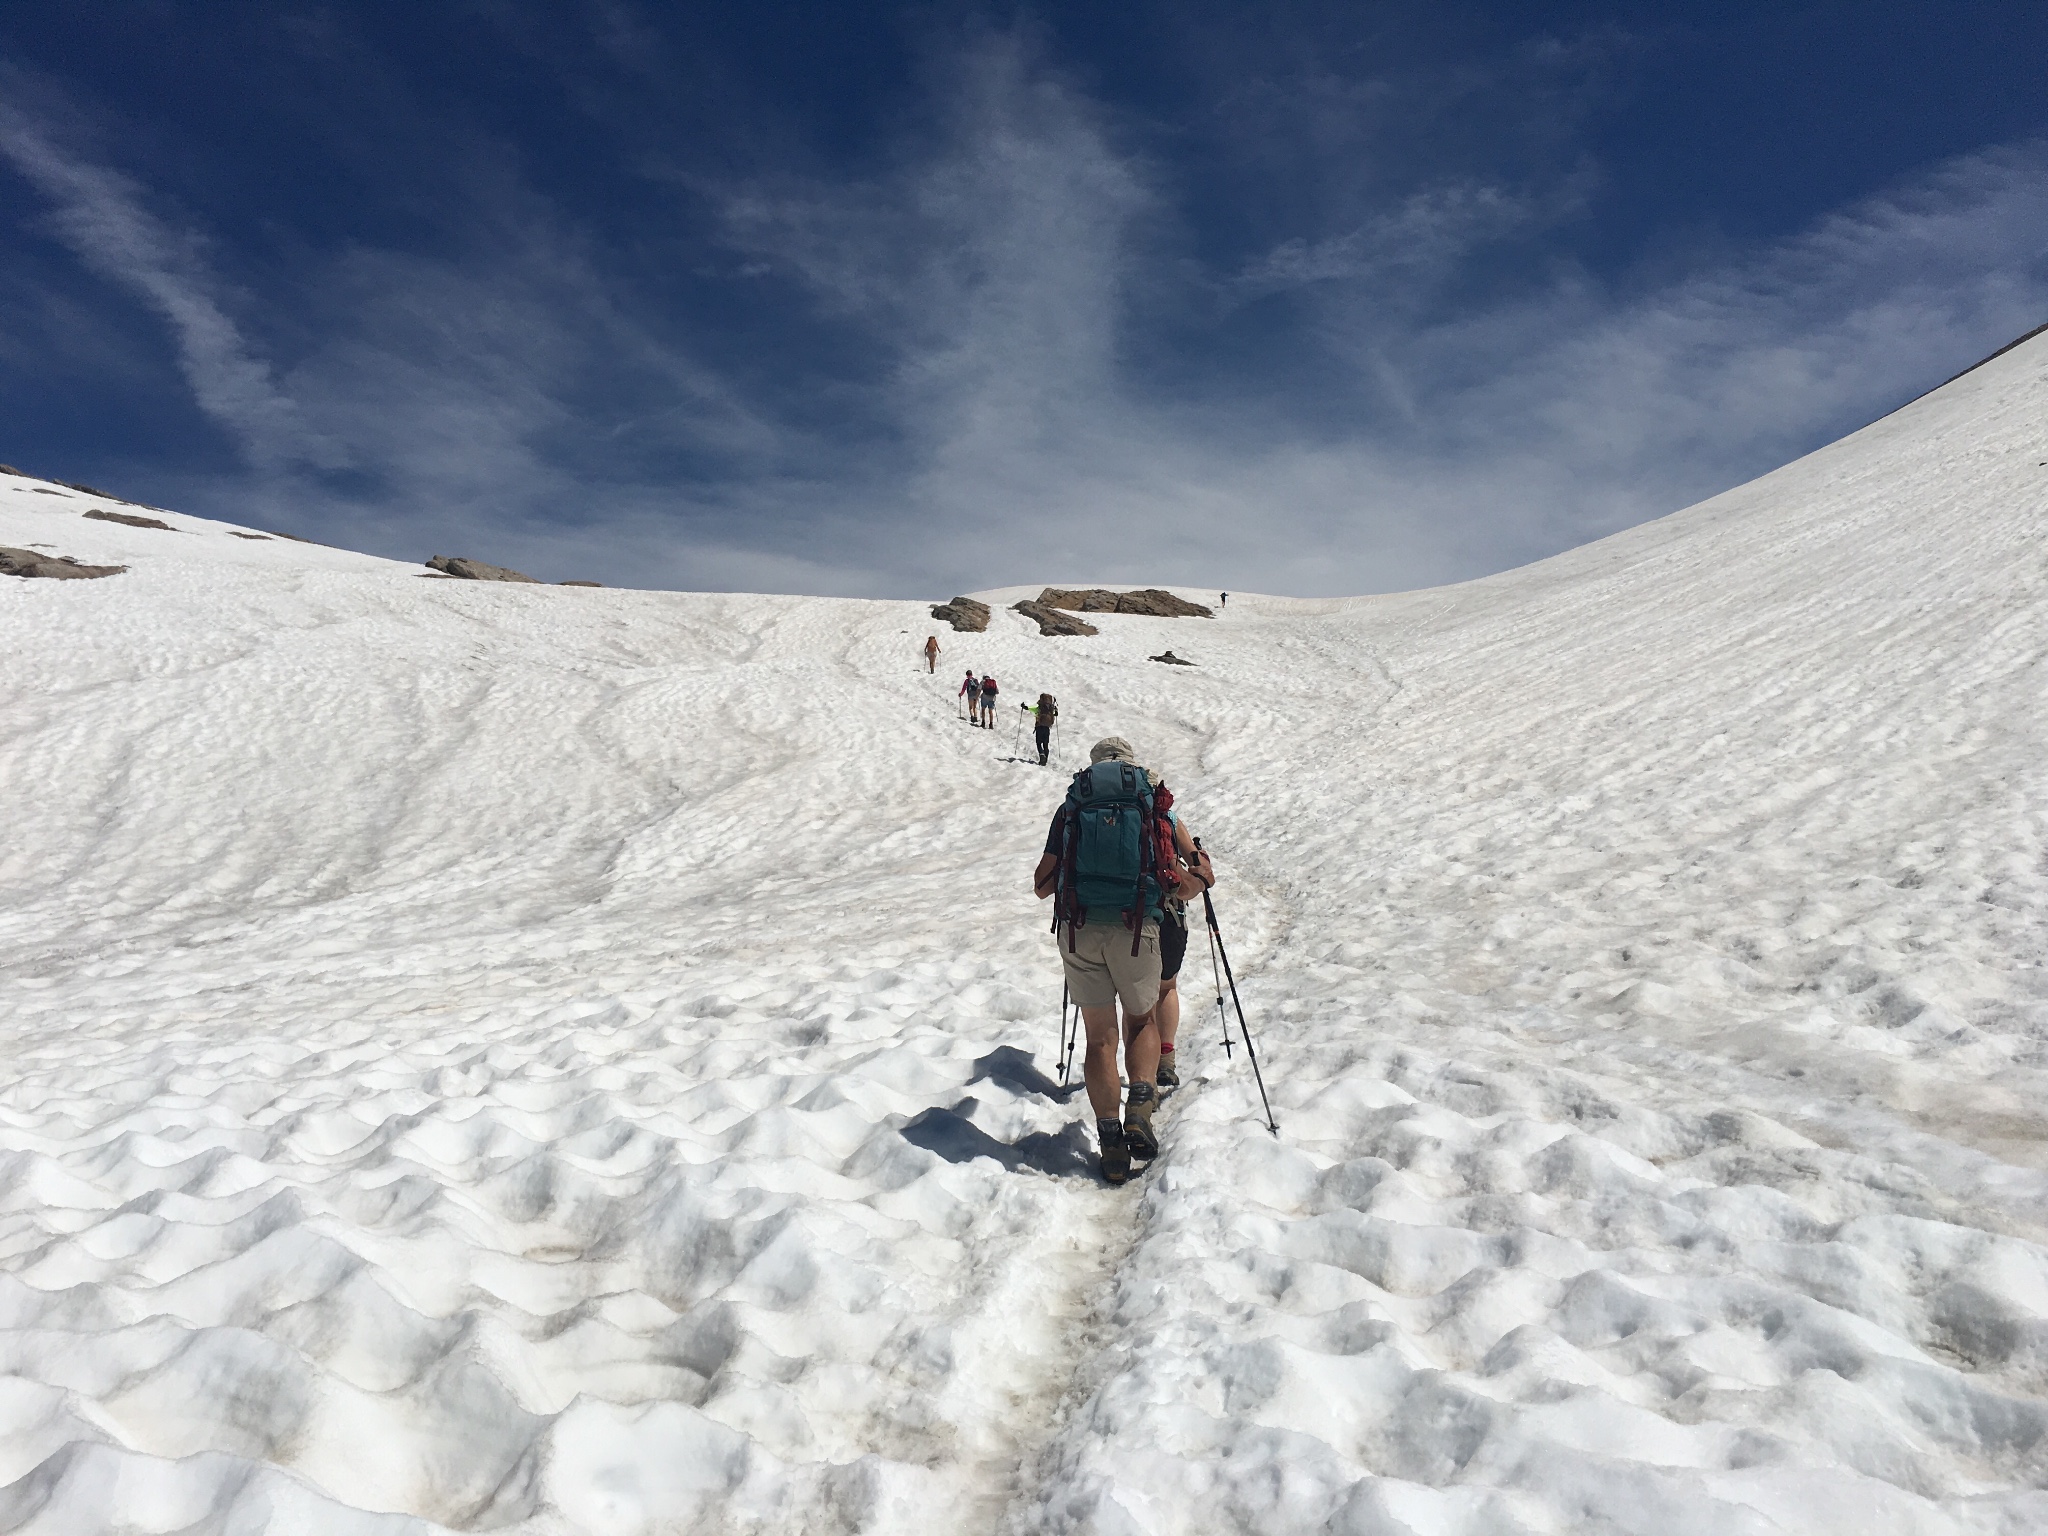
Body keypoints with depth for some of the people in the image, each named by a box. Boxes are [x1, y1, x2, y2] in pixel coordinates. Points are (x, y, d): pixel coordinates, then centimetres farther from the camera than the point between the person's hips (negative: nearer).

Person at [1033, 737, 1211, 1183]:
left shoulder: (1070, 809, 11)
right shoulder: (1154, 807, 9)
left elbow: (1041, 885, 10)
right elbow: (1187, 886, 4)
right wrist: (1194, 881, 28)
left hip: (1079, 930, 1)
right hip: (1136, 930, 0)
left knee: (1099, 1038, 12)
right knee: (1141, 1021, 21)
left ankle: (1110, 1139, 7)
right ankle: (1139, 1109, 1)